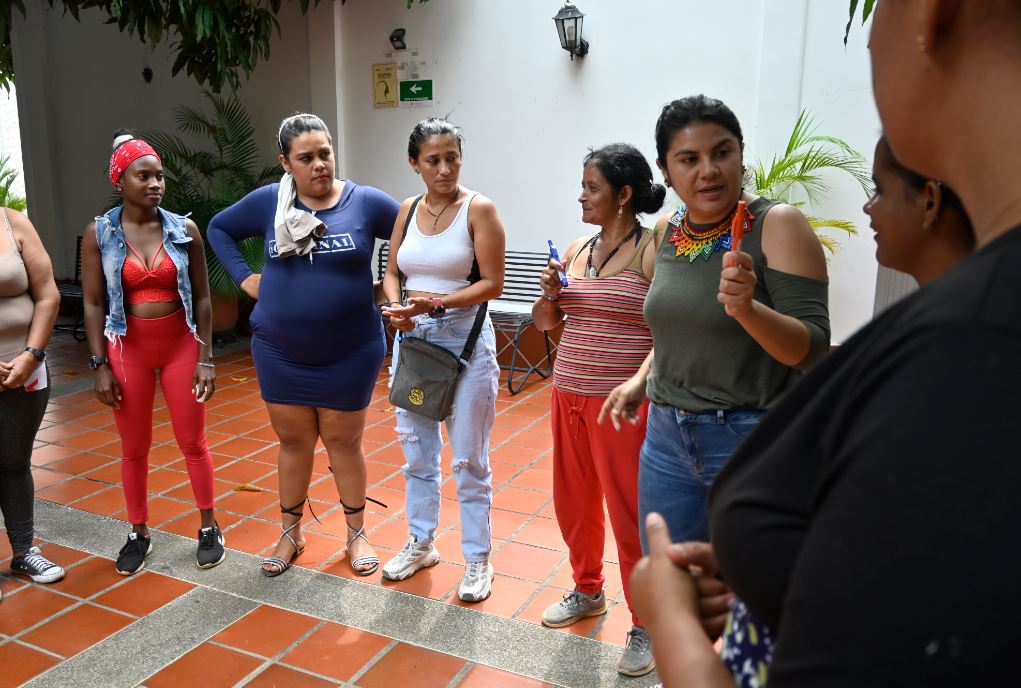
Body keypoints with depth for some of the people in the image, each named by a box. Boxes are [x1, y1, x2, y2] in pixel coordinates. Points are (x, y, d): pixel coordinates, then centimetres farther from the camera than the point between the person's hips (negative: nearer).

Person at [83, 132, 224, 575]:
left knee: (193, 442, 7)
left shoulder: (185, 230, -3)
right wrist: (100, 365, -6)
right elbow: (93, 303, -2)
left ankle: (209, 528, 22)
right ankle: (139, 533, 27)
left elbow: (202, 298, 0)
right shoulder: (99, 233, -4)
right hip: (128, 350, 0)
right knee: (134, 449, 10)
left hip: (181, 346, 0)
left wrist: (206, 358, -4)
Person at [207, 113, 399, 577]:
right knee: (293, 442, 14)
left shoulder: (366, 202, -8)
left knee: (343, 442, 11)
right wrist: (244, 277, 1)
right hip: (280, 353, 2)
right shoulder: (268, 202, -3)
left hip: (350, 353, -2)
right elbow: (219, 229, 13)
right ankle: (290, 534, 32)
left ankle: (357, 534, 29)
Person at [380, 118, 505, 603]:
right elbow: (391, 272, 11)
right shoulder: (407, 210, 7)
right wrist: (396, 305, -10)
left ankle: (477, 560, 19)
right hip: (412, 338, 5)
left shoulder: (478, 209, -8)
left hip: (465, 340, -5)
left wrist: (436, 304, -22)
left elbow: (492, 284, -13)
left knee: (469, 458, 3)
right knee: (417, 450, 15)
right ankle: (420, 544, 34)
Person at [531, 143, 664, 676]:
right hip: (568, 395, 7)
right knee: (574, 503, 17)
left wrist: (639, 394, -18)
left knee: (630, 513, 3)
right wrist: (548, 294, -5)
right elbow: (544, 323, 15)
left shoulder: (653, 249, -10)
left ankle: (645, 625, 21)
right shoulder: (577, 247, 10)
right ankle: (587, 591, 40)